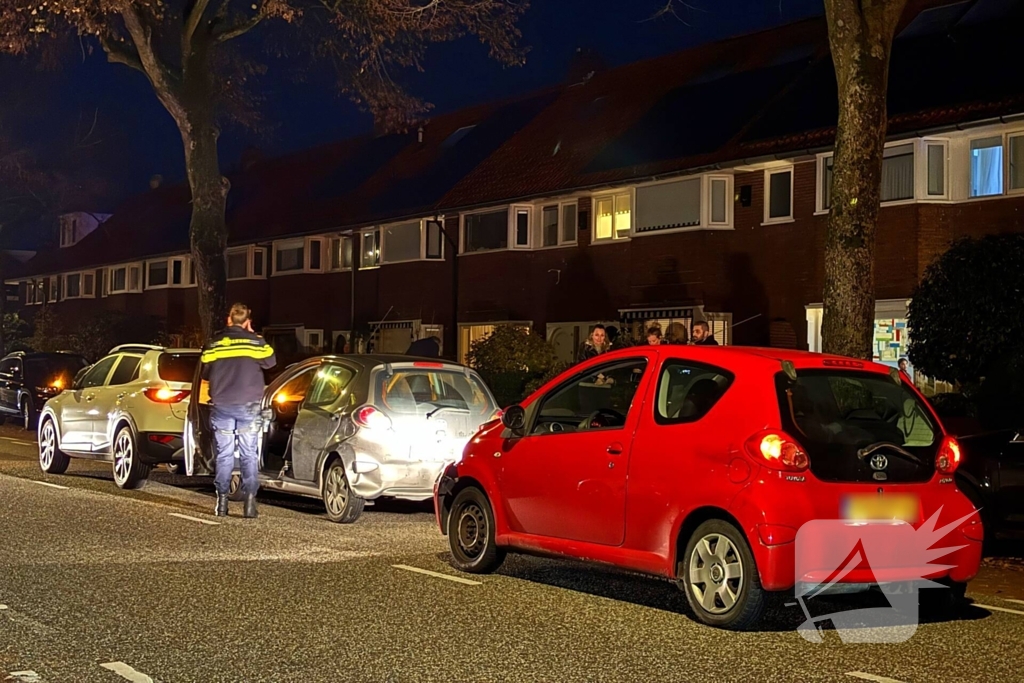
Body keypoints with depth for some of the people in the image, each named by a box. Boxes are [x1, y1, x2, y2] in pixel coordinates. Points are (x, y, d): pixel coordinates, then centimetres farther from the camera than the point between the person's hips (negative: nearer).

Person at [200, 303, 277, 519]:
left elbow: (205, 373, 10)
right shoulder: (255, 341, -3)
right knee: (249, 454, 3)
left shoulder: (213, 343, 2)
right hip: (248, 406, -1)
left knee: (224, 454, 6)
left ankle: (222, 501, 3)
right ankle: (250, 500, -4)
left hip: (221, 405, 1)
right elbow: (270, 362, 11)